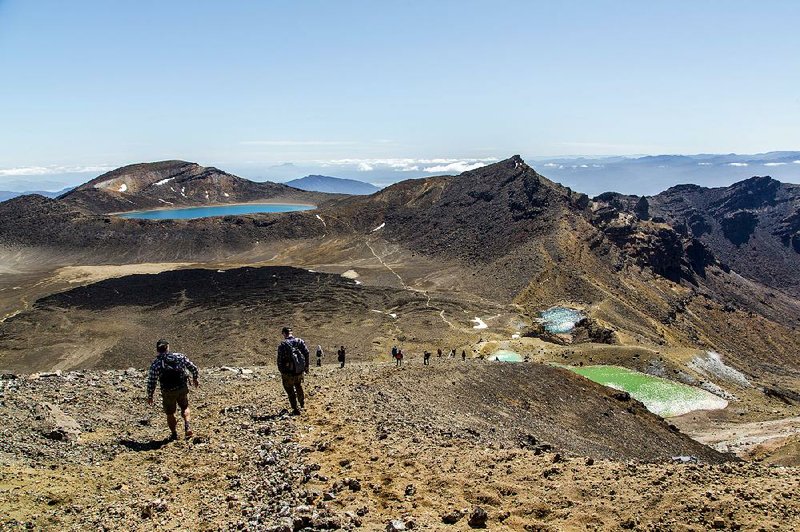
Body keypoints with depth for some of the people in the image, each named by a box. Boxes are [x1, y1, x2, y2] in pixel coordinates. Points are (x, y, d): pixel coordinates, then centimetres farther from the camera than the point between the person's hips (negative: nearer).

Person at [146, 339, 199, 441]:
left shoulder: (156, 364, -11)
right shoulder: (180, 357, -5)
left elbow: (151, 382, -9)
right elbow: (193, 368, 0)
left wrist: (150, 396, 5)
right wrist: (195, 379, 19)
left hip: (168, 393, -2)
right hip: (183, 389, 2)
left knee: (170, 414, 19)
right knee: (185, 408, 25)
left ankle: (174, 434, 28)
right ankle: (187, 427, 4)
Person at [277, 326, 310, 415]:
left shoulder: (282, 345, -12)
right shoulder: (300, 341, 1)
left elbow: (280, 360, -11)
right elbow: (306, 353, 2)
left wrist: (281, 371, -2)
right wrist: (306, 366, 11)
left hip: (288, 372, -4)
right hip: (300, 371, 5)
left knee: (290, 391, 8)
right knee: (299, 386, 30)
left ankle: (295, 410, 7)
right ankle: (302, 403, 42)